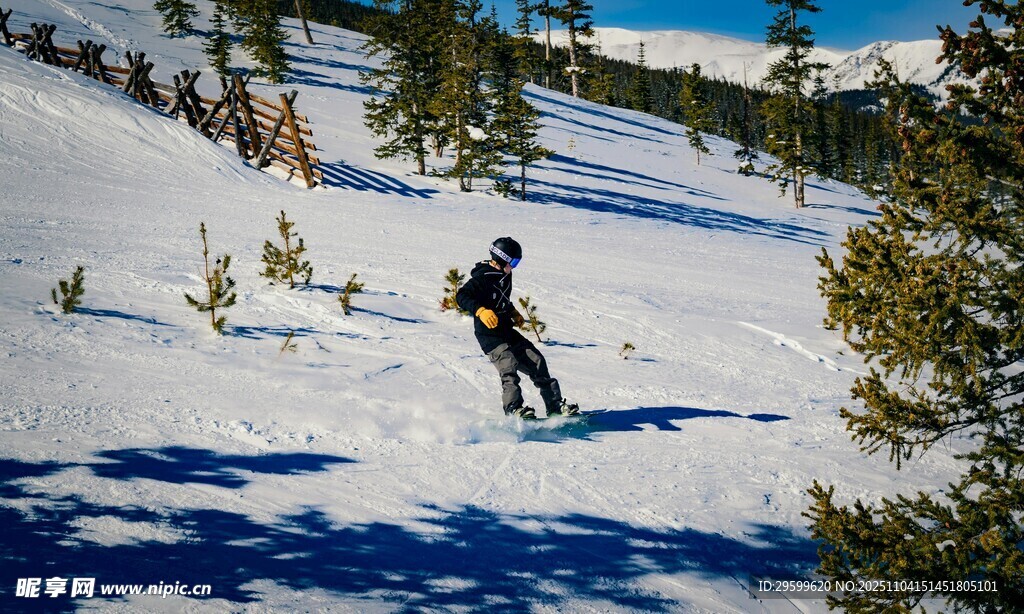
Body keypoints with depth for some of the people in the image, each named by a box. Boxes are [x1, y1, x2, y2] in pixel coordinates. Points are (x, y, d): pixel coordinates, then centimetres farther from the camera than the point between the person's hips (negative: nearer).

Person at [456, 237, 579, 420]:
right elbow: (462, 296, -26)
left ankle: (555, 406, 3)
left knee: (537, 361, 2)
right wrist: (480, 311, -39)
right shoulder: (483, 277, -15)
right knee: (509, 367, -26)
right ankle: (514, 408, -29)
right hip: (489, 335, -8)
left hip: (507, 332, 8)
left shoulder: (505, 274, 12)